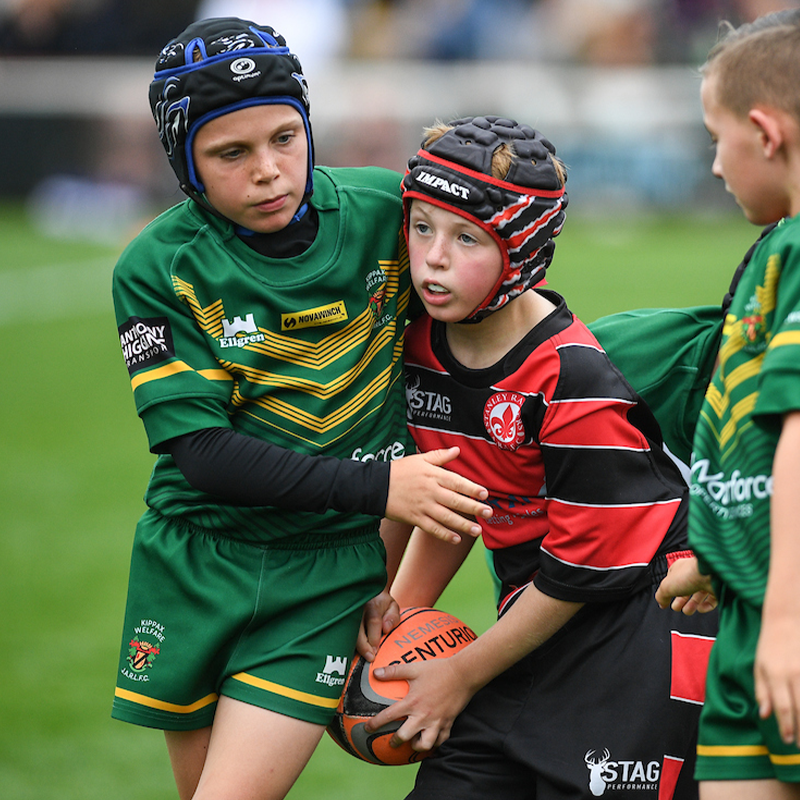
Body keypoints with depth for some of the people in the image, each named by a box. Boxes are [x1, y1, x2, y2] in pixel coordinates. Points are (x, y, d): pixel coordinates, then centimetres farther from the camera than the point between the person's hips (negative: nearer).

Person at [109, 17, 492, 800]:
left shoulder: (389, 211, -7)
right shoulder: (158, 268, -10)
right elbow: (200, 450, -16)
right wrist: (374, 486, -23)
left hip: (329, 567, -1)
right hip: (195, 559, 1)